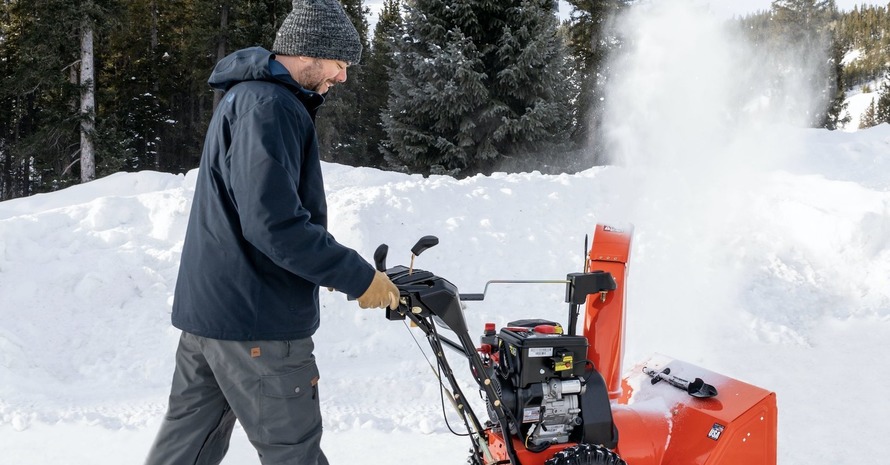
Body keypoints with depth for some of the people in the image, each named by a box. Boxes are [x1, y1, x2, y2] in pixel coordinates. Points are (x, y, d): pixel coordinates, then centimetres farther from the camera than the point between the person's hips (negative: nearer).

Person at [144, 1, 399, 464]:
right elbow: (274, 222, -26)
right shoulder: (269, 105, -17)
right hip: (255, 320, -10)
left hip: (207, 305, 10)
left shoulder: (246, 96, 17)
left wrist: (332, 267, 16)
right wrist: (359, 277, -18)